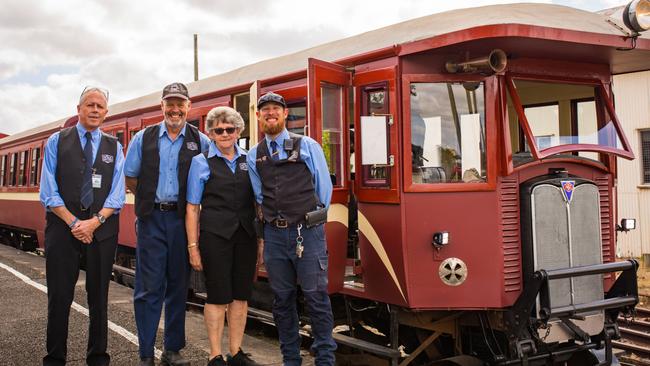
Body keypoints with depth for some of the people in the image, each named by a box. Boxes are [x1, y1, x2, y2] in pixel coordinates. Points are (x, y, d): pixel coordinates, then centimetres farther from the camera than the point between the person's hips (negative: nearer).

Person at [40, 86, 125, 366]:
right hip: (62, 226, -1)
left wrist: (94, 222, -12)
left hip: (102, 230, 2)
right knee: (59, 296, 1)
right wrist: (74, 222, -11)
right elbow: (48, 191, -2)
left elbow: (117, 195, 2)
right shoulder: (57, 142, 6)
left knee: (99, 297, 8)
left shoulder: (114, 147, 10)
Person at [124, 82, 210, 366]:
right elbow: (130, 178, 10)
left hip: (182, 219, 1)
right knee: (149, 287, -1)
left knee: (178, 286, 8)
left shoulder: (201, 142, 4)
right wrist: (149, 199, 9)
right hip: (152, 218, 0)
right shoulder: (143, 139, 5)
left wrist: (190, 201, 2)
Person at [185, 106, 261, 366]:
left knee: (241, 295, 9)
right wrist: (193, 246, -6)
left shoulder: (248, 160, 9)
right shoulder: (201, 162, 0)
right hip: (215, 235, -3)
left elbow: (257, 201, 13)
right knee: (218, 296, 1)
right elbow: (192, 208, -1)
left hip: (246, 235, 4)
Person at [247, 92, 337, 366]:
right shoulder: (254, 156, 10)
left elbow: (324, 187, 7)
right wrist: (270, 215, 13)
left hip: (307, 232, -3)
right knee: (282, 299, 10)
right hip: (273, 234, 3)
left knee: (316, 297, -2)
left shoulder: (307, 146, 1)